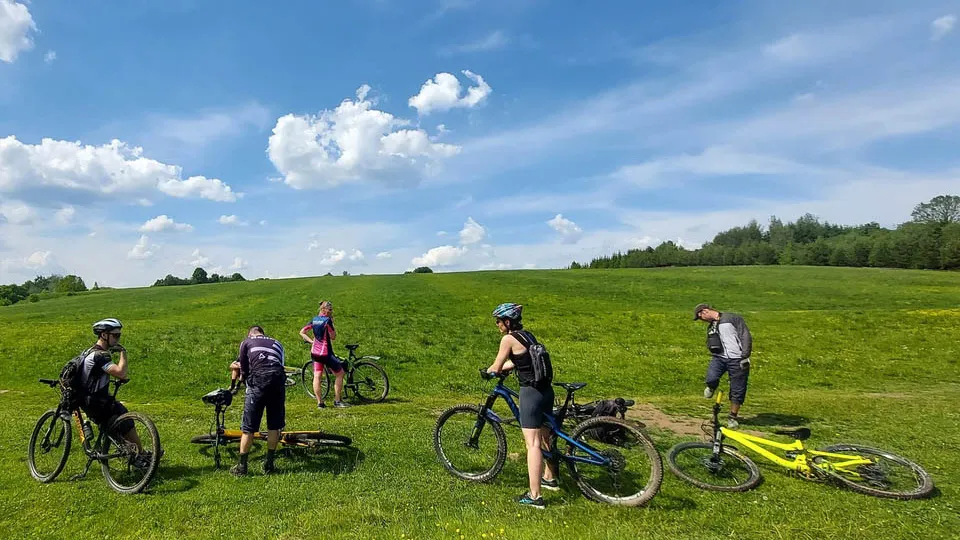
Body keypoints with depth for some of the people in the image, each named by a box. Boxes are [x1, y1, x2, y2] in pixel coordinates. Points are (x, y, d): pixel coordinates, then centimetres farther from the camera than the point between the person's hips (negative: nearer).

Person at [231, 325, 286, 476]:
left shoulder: (246, 342, 19)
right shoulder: (277, 343, 29)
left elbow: (243, 370, 17)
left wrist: (242, 377, 37)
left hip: (258, 382, -3)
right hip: (278, 381, 3)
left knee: (248, 427, 8)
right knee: (274, 425, 15)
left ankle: (242, 466, 14)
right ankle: (269, 464, 20)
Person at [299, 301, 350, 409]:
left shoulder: (314, 320, 8)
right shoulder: (327, 320, -14)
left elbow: (302, 332, 10)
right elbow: (333, 337, -9)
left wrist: (311, 341, 10)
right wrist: (332, 323, -3)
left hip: (314, 352, 7)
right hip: (325, 352, -7)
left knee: (317, 377, 6)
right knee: (340, 374, 6)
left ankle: (319, 402, 8)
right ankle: (337, 401, 8)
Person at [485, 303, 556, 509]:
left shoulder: (508, 339, -11)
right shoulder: (527, 335, 13)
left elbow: (496, 367, -4)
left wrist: (487, 371, 16)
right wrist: (496, 369, 21)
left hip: (531, 393, -9)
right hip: (546, 390, 9)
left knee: (533, 444, -6)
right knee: (545, 436, 24)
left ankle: (534, 496, -3)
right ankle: (550, 478, 42)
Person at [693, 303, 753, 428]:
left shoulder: (733, 318, -2)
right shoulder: (710, 327, 19)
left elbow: (746, 337, -6)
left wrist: (745, 357, -12)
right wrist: (713, 358, 11)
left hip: (737, 360, -4)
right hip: (719, 357, 4)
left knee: (737, 391, 1)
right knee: (711, 379, -24)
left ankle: (733, 417, 19)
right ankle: (712, 386, 10)